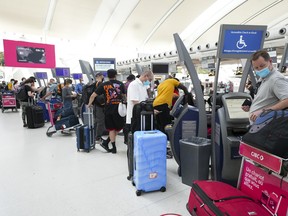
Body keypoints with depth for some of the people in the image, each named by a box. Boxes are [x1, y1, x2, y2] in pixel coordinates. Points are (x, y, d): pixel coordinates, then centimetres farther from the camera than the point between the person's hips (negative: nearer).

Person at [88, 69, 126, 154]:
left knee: (111, 129, 12)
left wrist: (89, 104, 17)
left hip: (109, 109, 1)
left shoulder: (104, 85, 3)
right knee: (119, 127, 15)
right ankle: (106, 142, 10)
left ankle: (114, 148, 12)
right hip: (119, 108, -1)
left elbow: (94, 95, 2)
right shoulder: (120, 84, 4)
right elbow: (124, 96, 13)